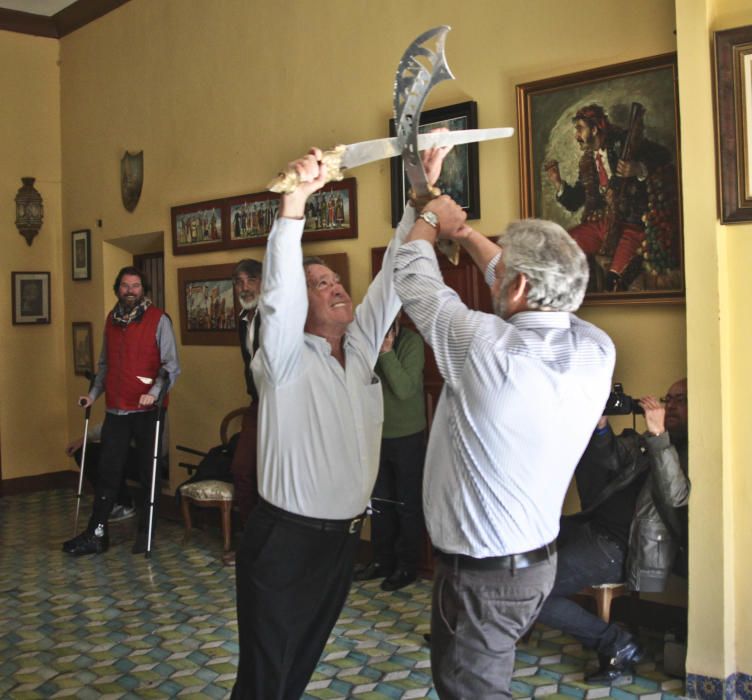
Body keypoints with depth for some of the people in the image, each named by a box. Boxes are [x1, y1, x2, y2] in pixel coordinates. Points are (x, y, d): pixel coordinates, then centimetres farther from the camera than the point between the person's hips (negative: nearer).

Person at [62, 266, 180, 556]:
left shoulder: (158, 320, -5)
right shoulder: (111, 319, 11)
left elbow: (171, 365, -9)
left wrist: (154, 392, -22)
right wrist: (93, 393, 10)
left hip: (147, 410, -4)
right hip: (116, 409, 4)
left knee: (148, 472, 6)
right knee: (108, 472, 6)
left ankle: (145, 533, 17)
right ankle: (95, 534, 12)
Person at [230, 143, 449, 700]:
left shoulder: (361, 349, 5)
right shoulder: (287, 359, -11)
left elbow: (394, 274, 1)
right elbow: (278, 292, -28)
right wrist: (296, 199, -39)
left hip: (343, 538, 6)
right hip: (284, 542, -6)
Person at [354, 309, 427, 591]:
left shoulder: (412, 341, -15)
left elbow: (405, 389, -24)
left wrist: (387, 351, -29)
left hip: (407, 436, -5)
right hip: (377, 433, 5)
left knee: (407, 503, 7)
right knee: (379, 500, 15)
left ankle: (407, 565, 20)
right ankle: (383, 560, 29)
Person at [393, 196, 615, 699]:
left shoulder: (487, 346, -27)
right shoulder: (597, 351, -9)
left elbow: (416, 282, -9)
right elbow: (540, 287, 10)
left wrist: (431, 220, 11)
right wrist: (465, 233, 18)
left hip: (482, 575, -7)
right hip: (539, 559, 8)